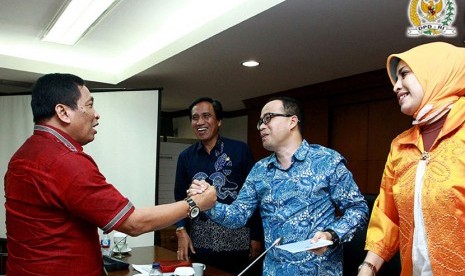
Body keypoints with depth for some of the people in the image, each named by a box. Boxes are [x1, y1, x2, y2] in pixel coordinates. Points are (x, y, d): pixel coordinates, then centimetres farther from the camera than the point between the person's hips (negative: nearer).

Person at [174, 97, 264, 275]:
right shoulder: (185, 157, 8)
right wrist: (182, 230, -4)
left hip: (238, 238, -2)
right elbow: (180, 197, 11)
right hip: (200, 240, 3)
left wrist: (256, 237, -4)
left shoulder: (240, 150, -3)